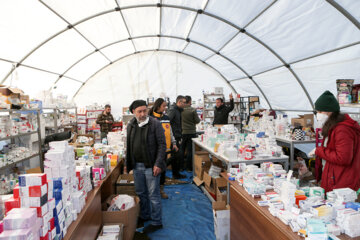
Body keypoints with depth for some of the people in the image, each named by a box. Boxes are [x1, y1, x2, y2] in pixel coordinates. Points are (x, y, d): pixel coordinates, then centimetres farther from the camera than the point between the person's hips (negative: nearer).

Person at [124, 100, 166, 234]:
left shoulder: (155, 124, -10)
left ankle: (156, 222, 20)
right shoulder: (130, 125, 7)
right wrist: (127, 163, 13)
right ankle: (144, 216, 39)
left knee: (153, 195, 4)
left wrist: (158, 164, -17)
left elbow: (162, 145, -11)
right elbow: (128, 146, 16)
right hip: (137, 165, 6)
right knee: (140, 193, 19)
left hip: (151, 166, -5)